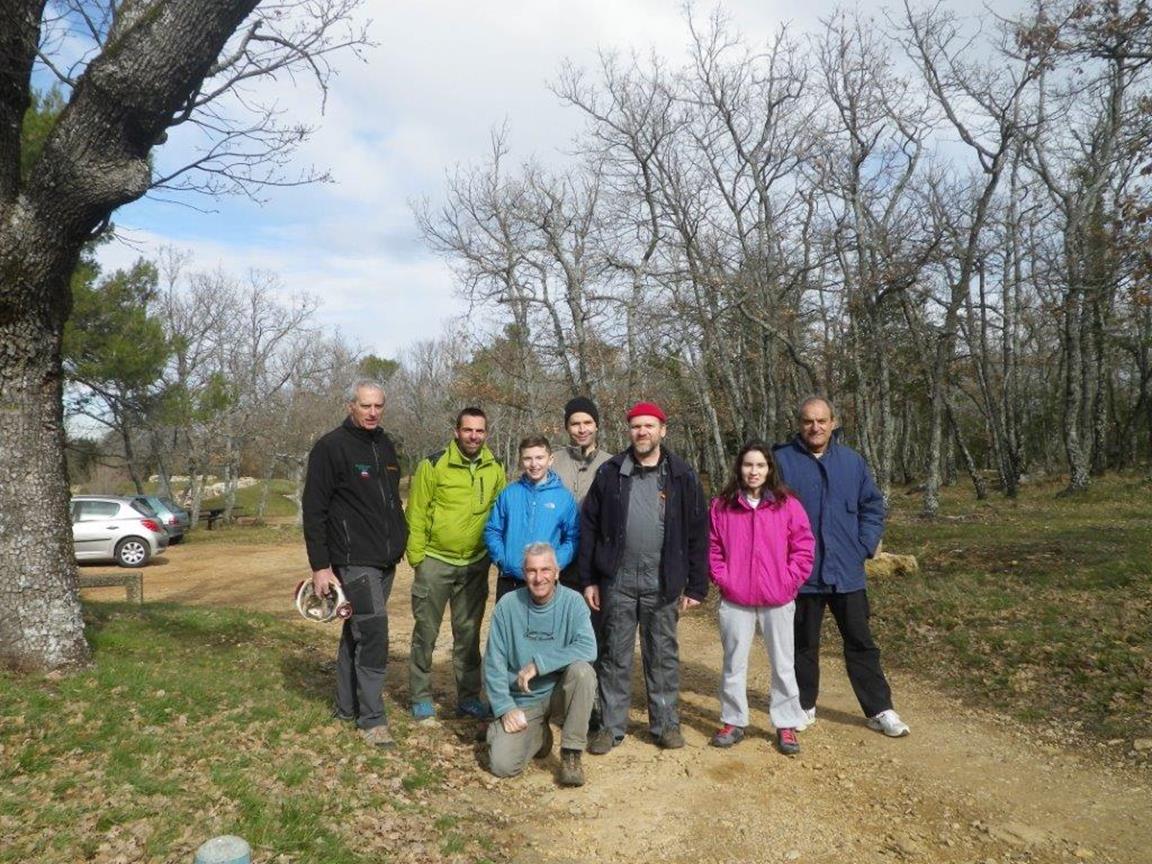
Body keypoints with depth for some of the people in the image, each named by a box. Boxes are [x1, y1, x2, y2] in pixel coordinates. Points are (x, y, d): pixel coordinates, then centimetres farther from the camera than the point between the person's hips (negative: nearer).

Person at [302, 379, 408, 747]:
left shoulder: (385, 446, 12)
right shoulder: (330, 447, -10)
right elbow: (313, 509, -12)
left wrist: (402, 542, 16)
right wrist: (319, 566, -15)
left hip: (386, 561, 7)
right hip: (353, 561, -7)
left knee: (356, 632, 16)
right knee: (374, 635, -9)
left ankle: (346, 706, 28)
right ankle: (372, 718, 3)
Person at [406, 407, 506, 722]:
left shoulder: (495, 469, 1)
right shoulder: (434, 465, -10)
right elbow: (416, 514, -7)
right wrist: (417, 557, -8)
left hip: (475, 565, 3)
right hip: (435, 561, -3)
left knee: (468, 633, 13)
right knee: (426, 631, 7)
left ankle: (469, 696, 25)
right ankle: (420, 697, 22)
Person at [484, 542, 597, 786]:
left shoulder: (572, 602, -9)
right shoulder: (508, 605, -6)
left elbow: (588, 648, -24)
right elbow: (494, 662, -4)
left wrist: (538, 664, -26)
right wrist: (505, 707, -13)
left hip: (560, 693, -1)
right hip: (521, 701, 1)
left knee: (582, 670, -31)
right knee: (502, 765, -17)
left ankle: (571, 754, -14)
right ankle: (539, 735, 17)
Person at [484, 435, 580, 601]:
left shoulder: (564, 497, 0)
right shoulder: (508, 494, 3)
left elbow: (573, 538, -1)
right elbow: (492, 530, 6)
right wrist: (501, 559, -7)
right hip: (508, 581, 1)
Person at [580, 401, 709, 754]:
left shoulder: (681, 475, 1)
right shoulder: (610, 473, 2)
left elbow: (698, 534, 2)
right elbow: (589, 527, 3)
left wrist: (696, 586, -1)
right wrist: (589, 579, 0)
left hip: (663, 583, 0)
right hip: (618, 580, 0)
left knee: (663, 655, 11)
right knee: (615, 655, 9)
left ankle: (666, 722, 26)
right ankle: (611, 725, 21)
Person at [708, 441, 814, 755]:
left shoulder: (788, 505, -3)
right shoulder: (722, 506, -1)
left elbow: (803, 549, -2)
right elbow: (713, 549, 4)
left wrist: (789, 581, -8)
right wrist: (722, 579, -5)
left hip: (778, 600, -1)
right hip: (735, 600, 1)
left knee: (783, 664, 10)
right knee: (734, 663, 12)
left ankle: (786, 725, 24)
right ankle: (733, 722, 25)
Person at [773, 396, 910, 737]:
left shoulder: (852, 461, 3)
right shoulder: (782, 460, -6)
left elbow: (872, 506, 9)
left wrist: (865, 546, -2)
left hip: (847, 572, 2)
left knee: (861, 643, 11)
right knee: (804, 644, 13)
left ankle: (880, 710, 23)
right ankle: (804, 705, 28)